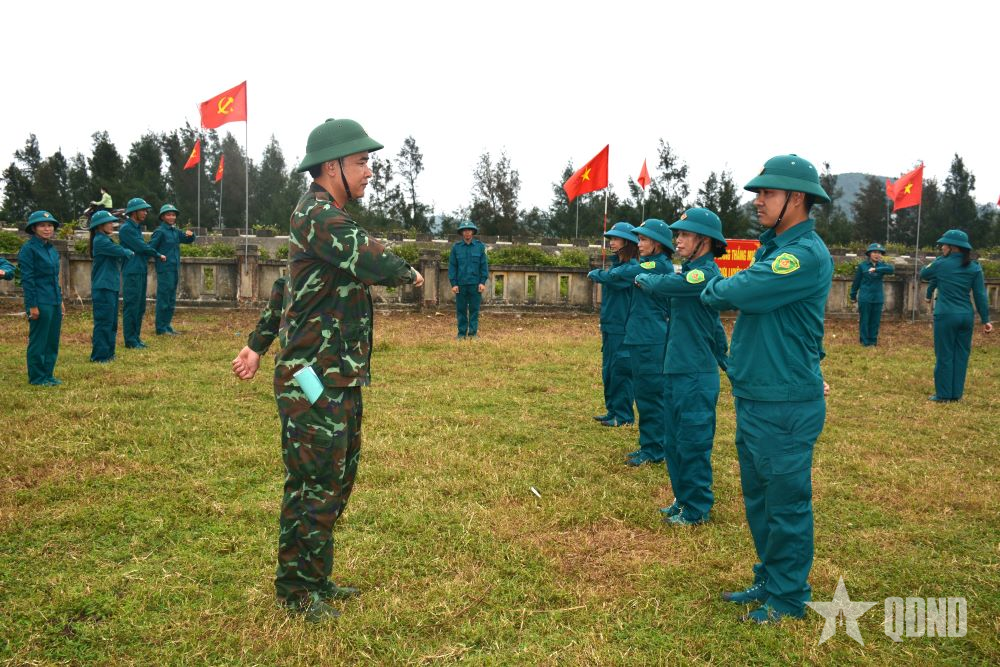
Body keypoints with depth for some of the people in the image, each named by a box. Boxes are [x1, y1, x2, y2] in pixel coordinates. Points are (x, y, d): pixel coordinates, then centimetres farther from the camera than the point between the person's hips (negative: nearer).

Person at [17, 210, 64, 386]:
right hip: (40, 303, -7)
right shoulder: (28, 249, -9)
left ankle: (47, 374, 20)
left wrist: (60, 300, 16)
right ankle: (37, 377, 11)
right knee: (38, 341, 1)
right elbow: (27, 279, -13)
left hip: (54, 302, 7)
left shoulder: (52, 250, 13)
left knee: (53, 341, 11)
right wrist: (32, 305, -16)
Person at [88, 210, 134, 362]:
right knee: (103, 322, -6)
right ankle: (99, 355, 0)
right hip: (103, 288, -10)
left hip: (111, 287, 10)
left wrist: (125, 253, -4)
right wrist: (129, 252, 3)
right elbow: (121, 251, -16)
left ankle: (108, 352, 22)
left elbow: (119, 255, 15)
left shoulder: (106, 240, 17)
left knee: (111, 322, 14)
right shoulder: (100, 241, -13)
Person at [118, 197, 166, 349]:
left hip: (141, 271, 9)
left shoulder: (137, 227, 16)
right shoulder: (126, 228, -11)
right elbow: (141, 247, -14)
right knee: (131, 306, -5)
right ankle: (130, 340, 0)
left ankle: (136, 337, 19)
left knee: (140, 307, 12)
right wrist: (158, 255, -2)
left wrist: (155, 254, -2)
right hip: (132, 272, -9)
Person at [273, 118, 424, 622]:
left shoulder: (328, 215, 18)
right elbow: (370, 259, -28)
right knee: (313, 485, 0)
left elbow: (289, 288, 21)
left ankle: (315, 579, 30)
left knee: (338, 478, 17)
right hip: (316, 378, -10)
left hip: (340, 377, 10)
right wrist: (409, 274, -6)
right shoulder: (317, 214, -15)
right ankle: (295, 590, 15)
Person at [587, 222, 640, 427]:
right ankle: (612, 410, 23)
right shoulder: (616, 264, 16)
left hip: (623, 327, -9)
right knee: (608, 370, 13)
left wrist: (596, 274, -11)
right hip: (609, 325, 9)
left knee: (621, 371, -3)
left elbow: (616, 279, -25)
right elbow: (608, 279, 10)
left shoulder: (633, 266, -12)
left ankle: (624, 416, 5)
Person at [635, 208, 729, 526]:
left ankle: (697, 510, 14)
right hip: (676, 370, 10)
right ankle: (683, 499, 30)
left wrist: (644, 278, -3)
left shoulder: (706, 273, -15)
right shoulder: (692, 272, 14)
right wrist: (723, 358, 26)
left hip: (696, 376, -10)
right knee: (674, 443, 17)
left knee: (692, 444, 1)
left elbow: (663, 285, -26)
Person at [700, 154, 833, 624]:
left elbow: (741, 292, -24)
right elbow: (730, 296, 13)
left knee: (786, 504, 5)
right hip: (753, 398, 9)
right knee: (758, 498, 19)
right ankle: (768, 581, 34)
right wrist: (725, 290, -8)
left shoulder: (807, 254, -18)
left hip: (786, 407, -9)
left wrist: (714, 289, -5)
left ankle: (787, 598, 20)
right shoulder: (775, 247, 13)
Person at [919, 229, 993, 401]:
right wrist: (985, 320, 5)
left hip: (946, 316, -4)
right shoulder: (974, 267, 3)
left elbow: (923, 275, 15)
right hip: (966, 316, 4)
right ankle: (956, 394, 16)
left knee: (944, 356, 3)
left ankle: (943, 395, 6)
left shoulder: (941, 264, -6)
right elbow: (981, 295, 2)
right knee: (961, 355, 11)